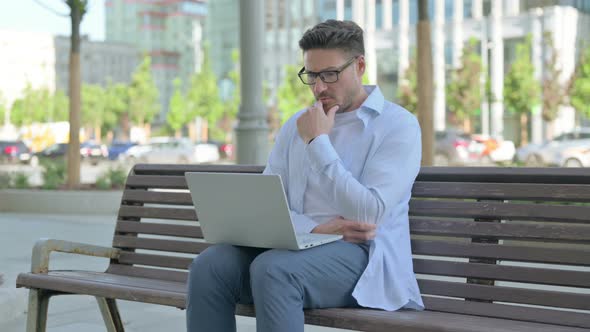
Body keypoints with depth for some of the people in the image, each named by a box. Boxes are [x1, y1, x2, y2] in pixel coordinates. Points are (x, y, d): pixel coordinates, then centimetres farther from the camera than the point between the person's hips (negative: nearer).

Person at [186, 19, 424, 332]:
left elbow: (369, 216, -14)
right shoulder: (295, 126, 17)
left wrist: (318, 142, -10)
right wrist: (316, 228, -13)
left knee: (273, 269, -35)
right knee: (209, 266, -23)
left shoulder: (398, 125, -1)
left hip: (361, 254, -5)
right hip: (300, 243, 5)